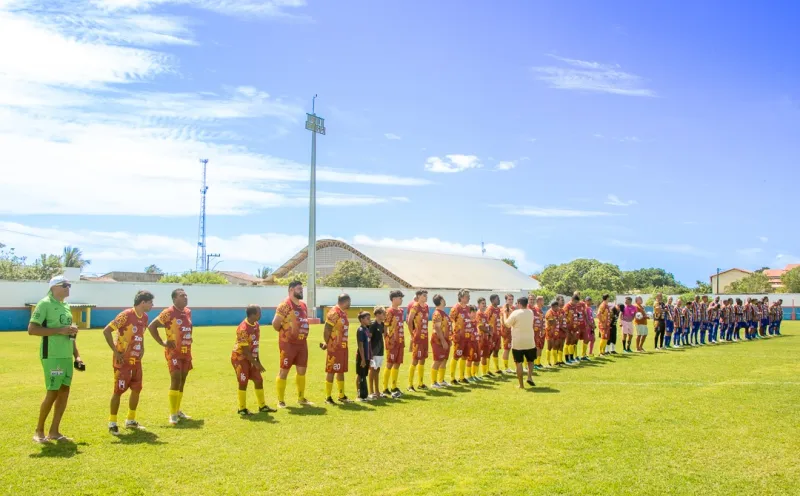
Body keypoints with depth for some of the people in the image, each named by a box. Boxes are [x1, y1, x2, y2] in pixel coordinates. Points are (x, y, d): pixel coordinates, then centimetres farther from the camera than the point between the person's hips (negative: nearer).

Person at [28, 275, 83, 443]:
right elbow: (31, 329, -15)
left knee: (64, 391, 7)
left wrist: (77, 356, 17)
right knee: (52, 393, -5)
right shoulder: (45, 304, -8)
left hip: (66, 356, 8)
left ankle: (54, 431, 16)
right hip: (52, 356, -8)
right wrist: (59, 330, -19)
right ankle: (39, 431, 13)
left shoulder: (66, 306, 17)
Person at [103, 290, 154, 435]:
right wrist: (116, 351, -18)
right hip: (123, 361, -8)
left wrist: (142, 348, 9)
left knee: (137, 389, 10)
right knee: (119, 390, -2)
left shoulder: (144, 317, 7)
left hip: (136, 361, 8)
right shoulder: (126, 315, -18)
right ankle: (112, 423, 10)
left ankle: (131, 420, 24)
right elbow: (106, 331, -19)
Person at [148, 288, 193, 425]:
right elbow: (151, 326, -13)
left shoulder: (188, 312, 10)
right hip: (174, 352, -7)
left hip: (186, 352, 7)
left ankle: (178, 410, 24)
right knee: (175, 381, -12)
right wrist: (162, 343, -13)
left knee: (182, 381, 12)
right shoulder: (168, 313, -13)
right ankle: (173, 414, -6)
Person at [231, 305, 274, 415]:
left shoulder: (256, 325, 3)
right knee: (243, 382, -4)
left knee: (258, 380, 7)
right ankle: (242, 409, 9)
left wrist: (258, 361, 10)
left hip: (250, 358, 8)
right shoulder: (243, 329, -25)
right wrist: (256, 363, -19)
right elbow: (245, 350, -23)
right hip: (240, 357, -8)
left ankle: (262, 406, 17)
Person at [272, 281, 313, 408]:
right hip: (288, 344, -8)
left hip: (302, 343, 8)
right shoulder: (284, 306, -14)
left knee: (301, 370, 14)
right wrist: (285, 332, 0)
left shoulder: (303, 305, 11)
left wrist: (303, 335, 12)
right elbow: (275, 324, -15)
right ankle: (281, 400, 9)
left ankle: (301, 398, 26)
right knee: (283, 371, 1)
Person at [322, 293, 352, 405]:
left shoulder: (344, 312, 12)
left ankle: (342, 396, 25)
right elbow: (326, 330, -18)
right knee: (331, 371, 0)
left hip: (343, 347, 9)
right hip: (334, 348, -9)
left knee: (341, 371, 15)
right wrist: (327, 343, -13)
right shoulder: (334, 313, -17)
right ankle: (328, 397, 8)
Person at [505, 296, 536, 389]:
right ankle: (530, 377, 2)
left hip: (517, 342, -3)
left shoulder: (515, 313, -12)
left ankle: (521, 385, 5)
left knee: (519, 363, 4)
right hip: (530, 341, 3)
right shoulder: (531, 313, 4)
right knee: (530, 360, 22)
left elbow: (507, 324, -4)